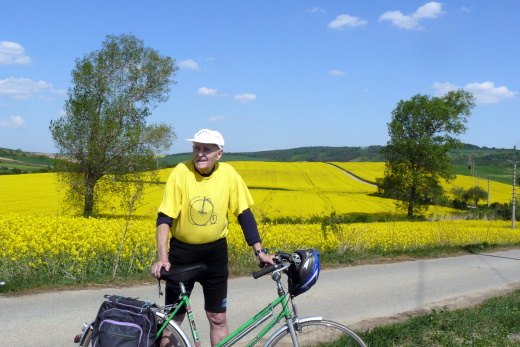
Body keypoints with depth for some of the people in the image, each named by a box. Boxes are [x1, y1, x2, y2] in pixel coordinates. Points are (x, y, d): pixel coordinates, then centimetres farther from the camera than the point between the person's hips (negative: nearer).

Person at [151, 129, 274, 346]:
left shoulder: (228, 173, -10)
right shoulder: (181, 172, -16)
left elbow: (244, 214, -3)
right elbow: (164, 219, -17)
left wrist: (259, 251, -7)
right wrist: (162, 258, -27)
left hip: (215, 253, 2)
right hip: (182, 251, -1)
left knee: (218, 317, 9)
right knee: (173, 317, 6)